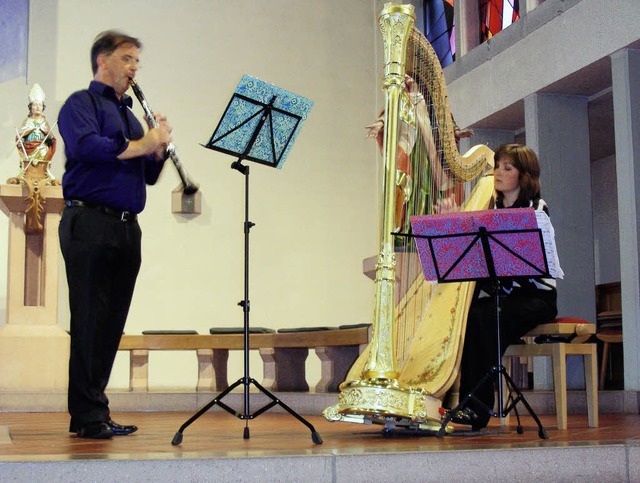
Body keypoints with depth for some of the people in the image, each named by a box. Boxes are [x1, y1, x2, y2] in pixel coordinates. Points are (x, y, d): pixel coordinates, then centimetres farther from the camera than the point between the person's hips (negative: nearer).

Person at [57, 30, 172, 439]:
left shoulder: (129, 114, 25)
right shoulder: (81, 103, 2)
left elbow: (150, 176, 21)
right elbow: (86, 146, -18)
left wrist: (159, 148, 2)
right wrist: (140, 145, -13)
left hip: (127, 228, 7)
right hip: (90, 223, -7)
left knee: (112, 322, 6)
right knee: (90, 321, -6)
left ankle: (92, 413, 12)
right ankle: (89, 415, -3)